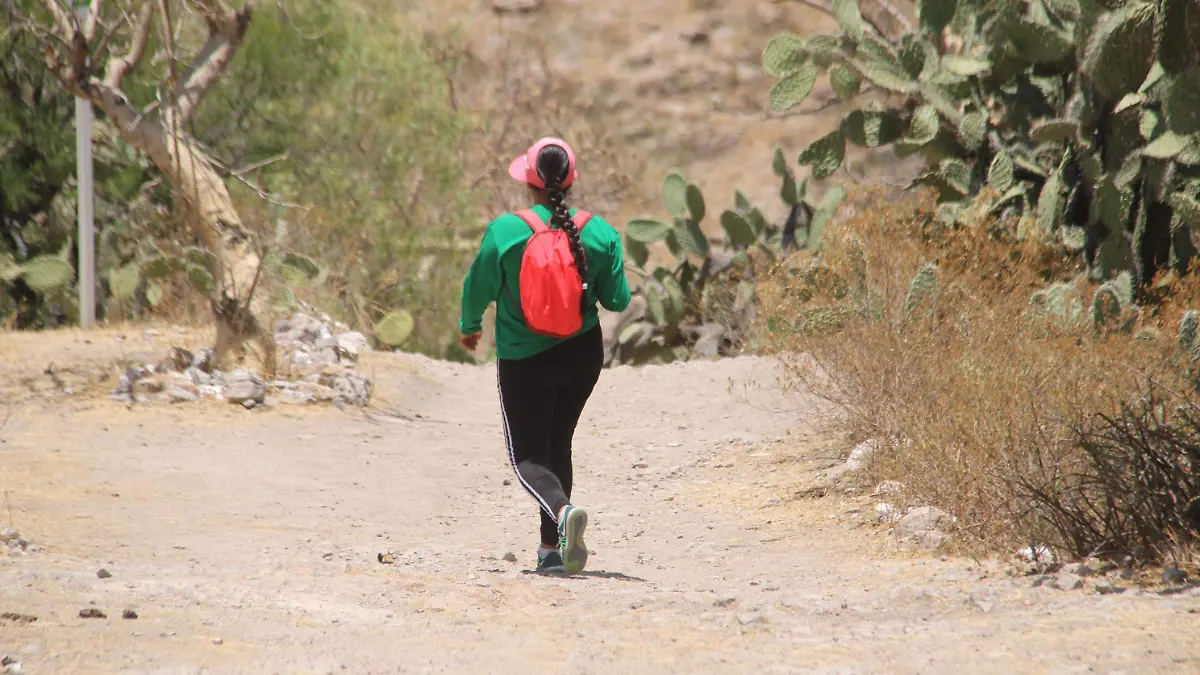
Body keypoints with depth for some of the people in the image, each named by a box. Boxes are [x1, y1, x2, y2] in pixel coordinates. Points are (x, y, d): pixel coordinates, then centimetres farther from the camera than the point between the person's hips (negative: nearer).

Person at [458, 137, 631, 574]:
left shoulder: (505, 231, -15)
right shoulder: (599, 233, -9)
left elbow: (479, 288, -4)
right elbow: (617, 300, -3)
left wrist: (469, 327, 16)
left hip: (523, 358, -3)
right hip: (583, 355, 3)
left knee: (528, 455, 3)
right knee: (558, 445, 20)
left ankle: (562, 510, -28)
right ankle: (551, 548, 19)